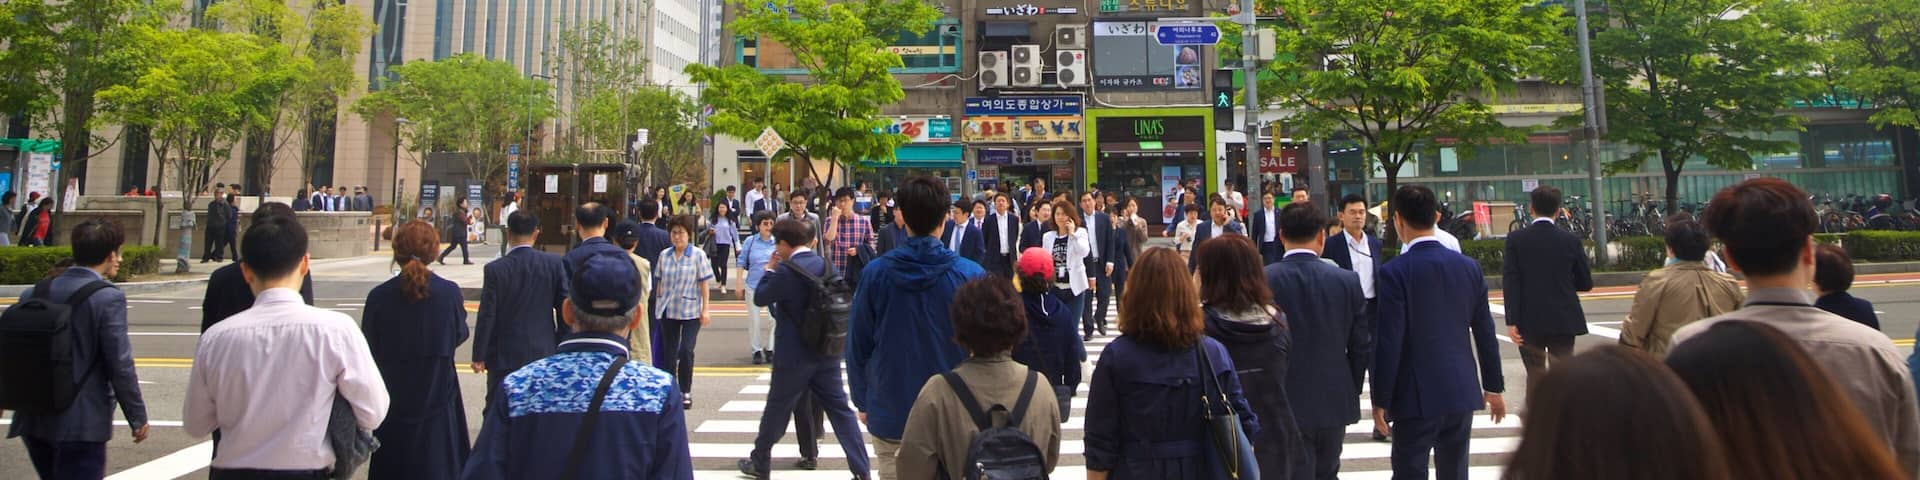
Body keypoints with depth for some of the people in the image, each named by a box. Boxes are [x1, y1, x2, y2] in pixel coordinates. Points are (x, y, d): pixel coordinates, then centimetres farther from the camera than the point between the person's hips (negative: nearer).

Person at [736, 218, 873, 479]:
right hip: (827, 351, 5)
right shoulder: (825, 264, 2)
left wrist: (769, 269, 6)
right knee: (839, 408, 7)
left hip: (793, 355, -5)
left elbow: (760, 298, -8)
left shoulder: (787, 271, -17)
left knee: (777, 409, 12)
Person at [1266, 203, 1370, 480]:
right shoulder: (1348, 281, -5)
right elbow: (1361, 346, 1)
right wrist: (1352, 391, 15)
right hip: (1336, 402, 3)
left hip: (1286, 404, -3)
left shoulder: (1263, 280, -12)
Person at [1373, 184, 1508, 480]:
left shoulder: (1395, 272, -14)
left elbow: (1389, 342, -15)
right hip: (1462, 391, 5)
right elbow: (1485, 333, 9)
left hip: (1417, 398, -5)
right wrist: (1494, 387, 18)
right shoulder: (1469, 267, 3)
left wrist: (1380, 399, -7)